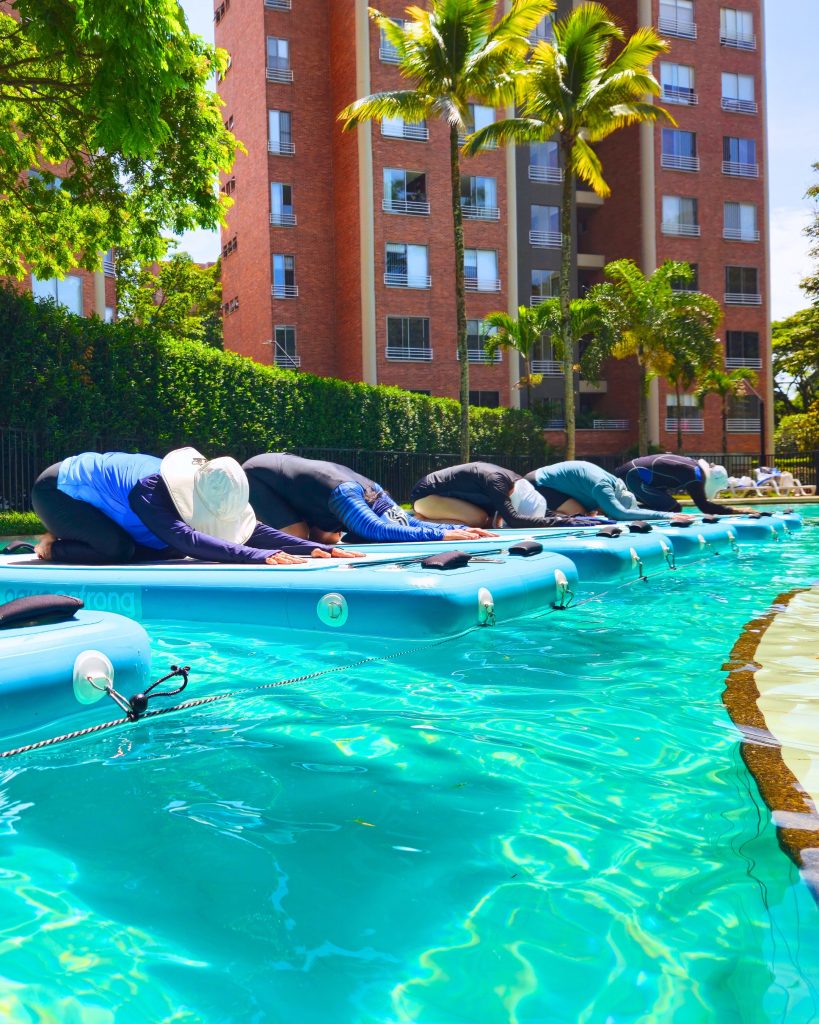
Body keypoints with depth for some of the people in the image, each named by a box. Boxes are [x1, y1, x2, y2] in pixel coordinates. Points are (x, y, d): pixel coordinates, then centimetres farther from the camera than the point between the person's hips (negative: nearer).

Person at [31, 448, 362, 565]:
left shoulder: (203, 493, -20)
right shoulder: (148, 491, -42)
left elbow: (251, 529, -25)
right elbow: (187, 539, -56)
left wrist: (317, 548, -36)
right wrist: (258, 556, -65)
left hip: (100, 476, 8)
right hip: (57, 490, -7)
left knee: (170, 551, -5)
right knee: (118, 550, -31)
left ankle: (72, 540, 13)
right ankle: (53, 547, -1)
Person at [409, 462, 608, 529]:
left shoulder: (515, 482, -7)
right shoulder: (495, 481, -31)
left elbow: (545, 512, -2)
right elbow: (513, 520, -40)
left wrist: (577, 518, -15)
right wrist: (563, 522, -42)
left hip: (440, 490, 9)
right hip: (425, 494, -9)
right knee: (481, 519, -24)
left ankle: (425, 516, 11)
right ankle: (421, 521, -10)